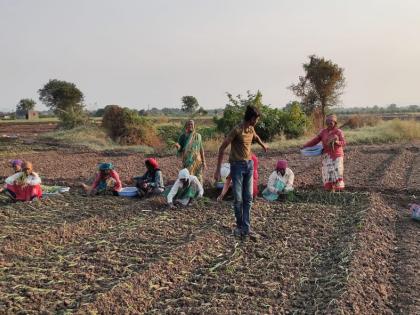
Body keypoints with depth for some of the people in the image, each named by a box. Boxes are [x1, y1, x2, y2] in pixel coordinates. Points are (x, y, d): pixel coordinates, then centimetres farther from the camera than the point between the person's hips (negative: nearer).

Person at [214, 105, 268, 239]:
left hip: (249, 165, 6)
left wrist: (263, 145, 51)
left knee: (248, 198, 3)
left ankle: (246, 228, 6)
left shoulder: (251, 129, 6)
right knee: (238, 199, -2)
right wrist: (218, 170, -20)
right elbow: (222, 149, -17)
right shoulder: (237, 130, -16)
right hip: (237, 166, -6)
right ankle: (240, 226, 14)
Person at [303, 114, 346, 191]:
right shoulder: (323, 132, 7)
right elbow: (315, 140, 9)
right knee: (328, 172, -4)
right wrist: (305, 146, 4)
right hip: (327, 156, 2)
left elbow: (343, 143, -10)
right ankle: (330, 189, 3)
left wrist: (337, 142, -31)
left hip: (337, 155, -2)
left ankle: (338, 189, -3)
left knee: (337, 171, -9)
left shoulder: (339, 132, -2)